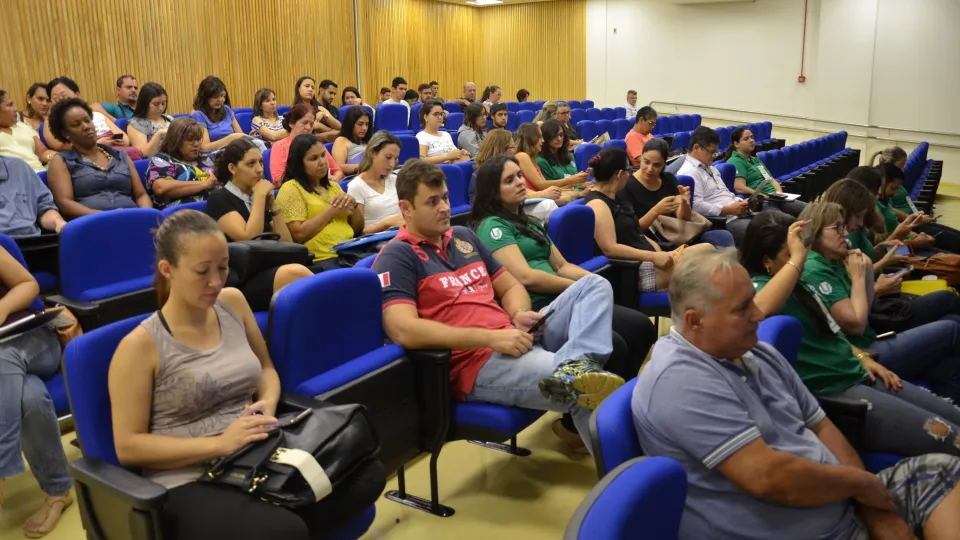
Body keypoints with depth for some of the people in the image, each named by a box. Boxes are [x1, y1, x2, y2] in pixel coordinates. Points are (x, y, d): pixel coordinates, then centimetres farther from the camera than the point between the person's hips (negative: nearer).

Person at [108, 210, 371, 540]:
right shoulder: (140, 345, -8)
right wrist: (219, 443, -18)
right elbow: (128, 446, -8)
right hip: (189, 483, -6)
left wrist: (267, 404, -1)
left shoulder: (233, 303, 8)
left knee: (365, 476, -18)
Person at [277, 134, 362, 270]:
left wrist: (353, 204, 2)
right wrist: (332, 210, -7)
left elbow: (358, 230, 20)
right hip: (322, 261, -7)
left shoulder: (333, 186, 22)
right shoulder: (291, 189, 1)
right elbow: (299, 234, -12)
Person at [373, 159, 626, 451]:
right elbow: (404, 331, -21)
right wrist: (491, 338, -23)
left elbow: (511, 286, 24)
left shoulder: (464, 237, 19)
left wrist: (519, 315, -2)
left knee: (594, 285, -6)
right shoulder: (396, 257, -5)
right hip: (475, 362, -9)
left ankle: (575, 367, -34)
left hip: (515, 340, 9)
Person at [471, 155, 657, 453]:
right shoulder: (491, 226, -4)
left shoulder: (530, 222, 25)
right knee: (613, 347, -25)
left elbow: (562, 266, 21)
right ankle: (574, 425, -4)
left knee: (642, 328, -3)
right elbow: (525, 277, -16)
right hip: (533, 309, -9)